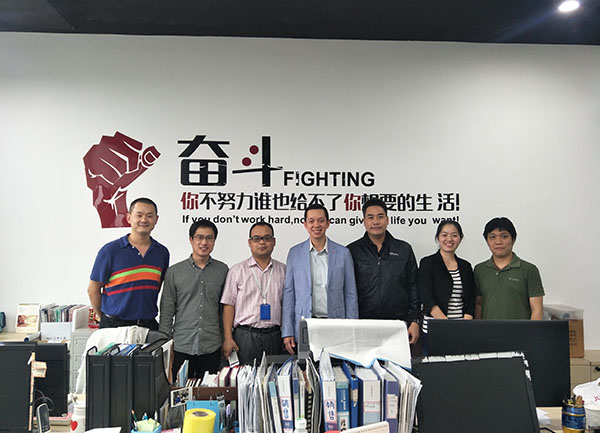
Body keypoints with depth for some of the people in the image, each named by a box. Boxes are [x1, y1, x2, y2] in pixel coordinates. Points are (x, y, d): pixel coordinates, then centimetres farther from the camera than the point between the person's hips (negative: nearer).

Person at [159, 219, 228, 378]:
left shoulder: (222, 270, 5)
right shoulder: (174, 272, 2)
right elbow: (166, 310, 4)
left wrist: (226, 340, 9)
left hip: (211, 347, 1)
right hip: (181, 347, -1)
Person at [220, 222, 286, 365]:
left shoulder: (283, 270, 9)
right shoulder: (237, 271, 4)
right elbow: (228, 305, 1)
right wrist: (228, 338, -5)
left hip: (274, 336, 2)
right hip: (245, 335, -2)